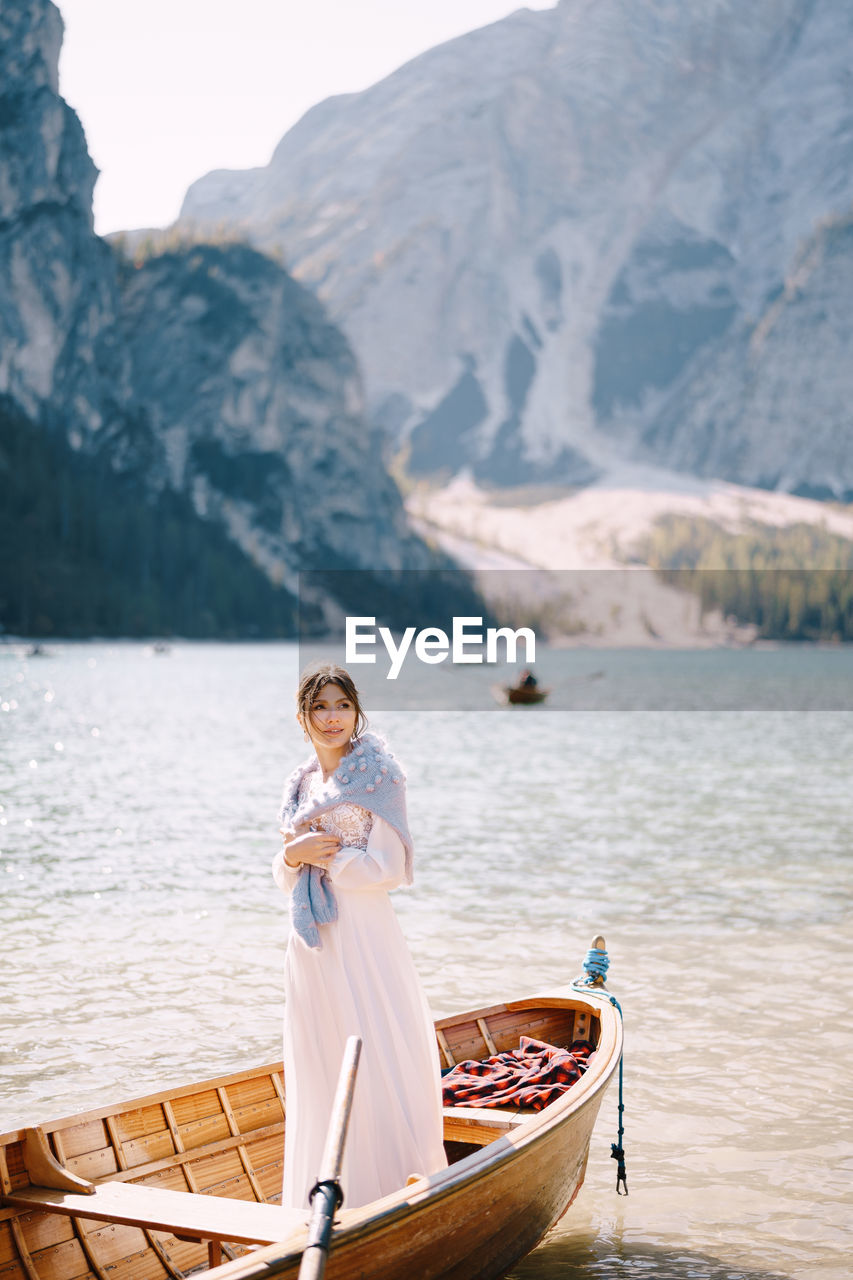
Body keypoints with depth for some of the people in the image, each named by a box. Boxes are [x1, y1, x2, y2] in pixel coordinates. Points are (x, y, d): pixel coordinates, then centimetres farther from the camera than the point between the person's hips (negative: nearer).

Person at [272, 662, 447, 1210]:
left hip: (364, 937, -6)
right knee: (320, 1067, 9)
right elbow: (285, 877, 15)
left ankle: (394, 1187, 7)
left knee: (377, 1060, -3)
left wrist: (322, 856, -8)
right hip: (313, 940, 6)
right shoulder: (300, 783, 13)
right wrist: (294, 855, -6)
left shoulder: (379, 774, -5)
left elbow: (388, 868, -11)